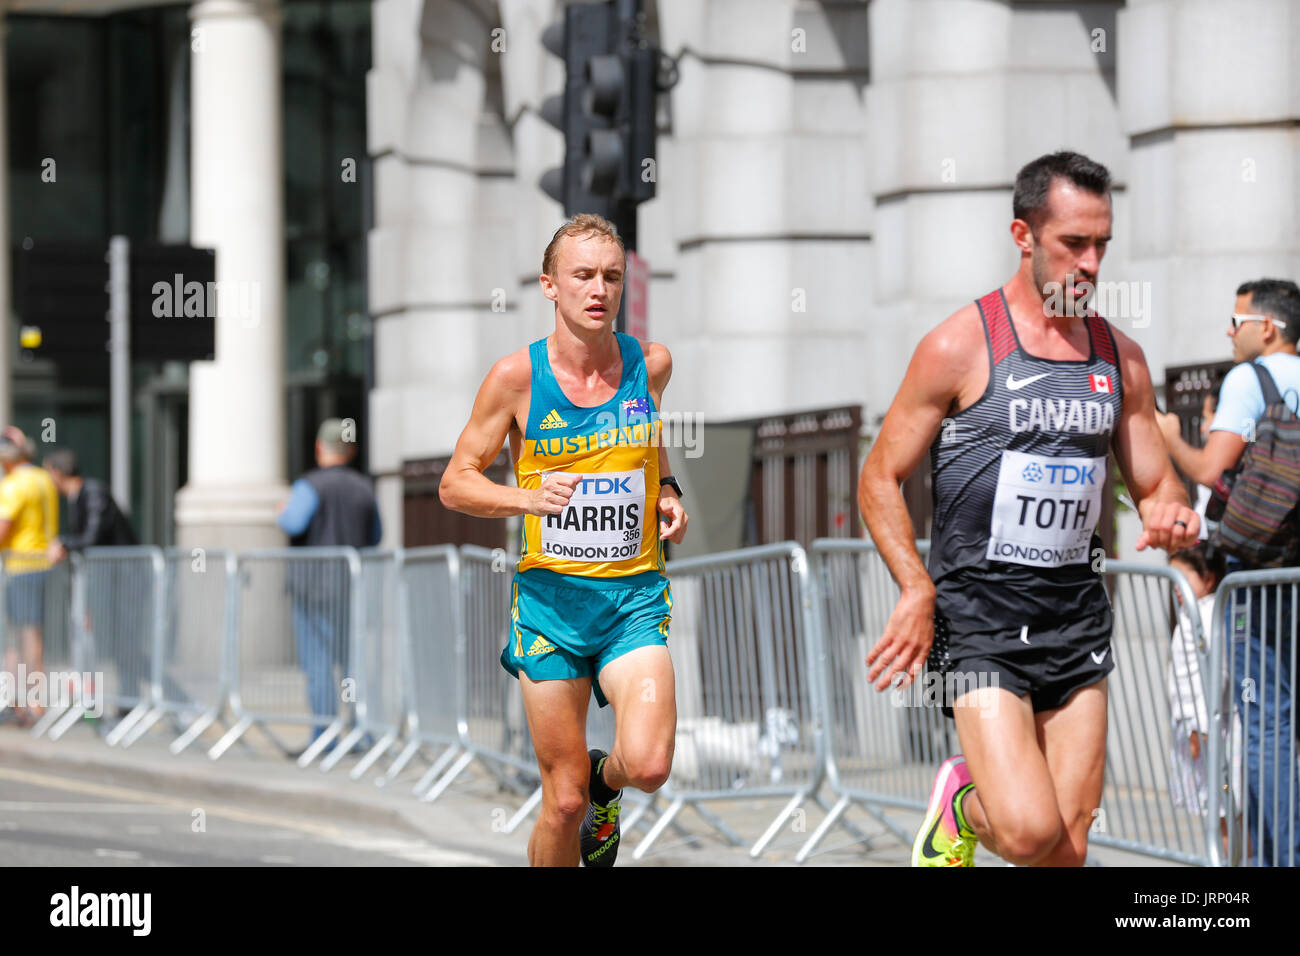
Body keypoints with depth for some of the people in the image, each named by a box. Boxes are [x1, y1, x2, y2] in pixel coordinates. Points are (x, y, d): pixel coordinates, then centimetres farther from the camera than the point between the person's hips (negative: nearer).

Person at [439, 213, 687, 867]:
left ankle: (605, 784, 18)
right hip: (550, 595, -1)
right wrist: (527, 498, -17)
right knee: (563, 800, 0)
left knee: (648, 765, -18)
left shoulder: (650, 364, 2)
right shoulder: (517, 376, -6)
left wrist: (667, 491, 7)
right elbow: (455, 484, 1)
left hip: (634, 593, 1)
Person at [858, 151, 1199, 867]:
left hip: (1078, 617, 5)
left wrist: (1171, 517, -8)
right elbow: (879, 480, -3)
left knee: (1068, 845, 2)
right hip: (980, 620, -5)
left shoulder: (1120, 357, 9)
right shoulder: (960, 346, -6)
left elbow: (1155, 487, 18)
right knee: (1028, 832, -18)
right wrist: (917, 591, -16)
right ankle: (961, 803, 15)